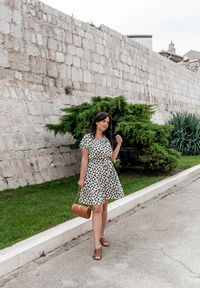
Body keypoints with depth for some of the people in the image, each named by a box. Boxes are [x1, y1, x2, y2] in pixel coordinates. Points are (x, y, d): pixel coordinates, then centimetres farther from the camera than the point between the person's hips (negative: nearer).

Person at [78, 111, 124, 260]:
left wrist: (119, 144, 7)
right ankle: (97, 245, -5)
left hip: (108, 176, 6)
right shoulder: (88, 138, -7)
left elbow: (112, 158, 10)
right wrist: (81, 178, -9)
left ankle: (101, 235, 28)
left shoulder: (107, 139, 9)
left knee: (104, 207, 12)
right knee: (97, 209, -10)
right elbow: (84, 160, -7)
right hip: (94, 176, -6)